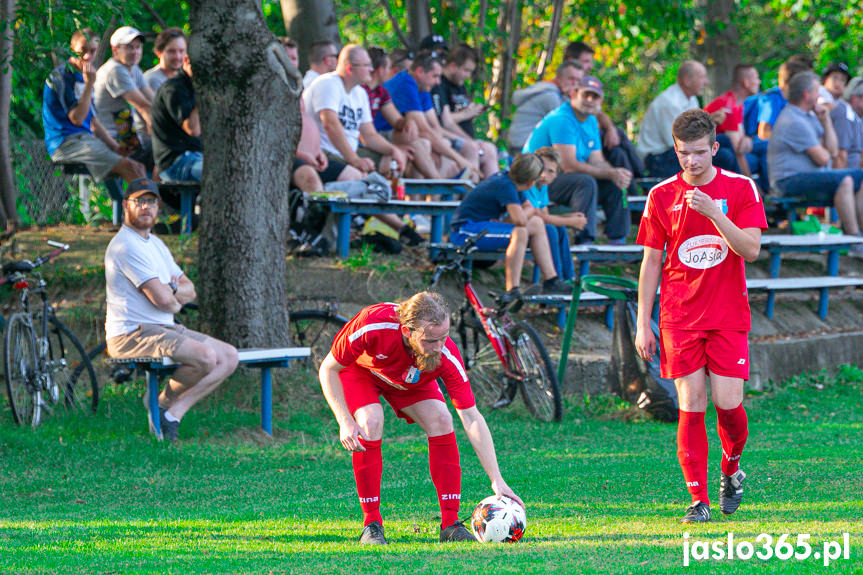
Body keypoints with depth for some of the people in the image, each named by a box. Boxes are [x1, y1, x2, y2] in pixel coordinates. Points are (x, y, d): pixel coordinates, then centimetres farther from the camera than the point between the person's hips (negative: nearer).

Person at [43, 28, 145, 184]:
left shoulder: (83, 77, 20)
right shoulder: (61, 76, -9)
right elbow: (77, 118, -17)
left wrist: (115, 146, 13)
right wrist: (89, 84, -18)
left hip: (87, 138, 9)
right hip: (66, 142, -9)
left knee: (138, 168, -8)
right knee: (127, 166, -23)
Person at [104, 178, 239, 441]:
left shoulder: (155, 244, 20)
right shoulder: (126, 245, -13)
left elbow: (189, 291, 16)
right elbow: (162, 299, -19)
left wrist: (172, 288, -7)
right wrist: (175, 301, 4)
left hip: (165, 330, 10)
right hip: (131, 334, -10)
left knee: (228, 356, -1)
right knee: (205, 357, -28)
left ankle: (172, 413, -6)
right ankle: (164, 401, -2)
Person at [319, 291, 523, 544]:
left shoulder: (447, 357, -36)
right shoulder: (372, 326, -43)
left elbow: (471, 418, -32)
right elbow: (328, 369, -26)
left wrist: (497, 480, -37)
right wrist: (345, 422, -37)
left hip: (410, 378, 2)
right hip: (358, 369, -2)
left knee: (440, 420, -20)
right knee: (371, 422, -29)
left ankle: (450, 523, -12)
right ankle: (372, 524, -18)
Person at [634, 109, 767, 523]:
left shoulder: (741, 189, 1)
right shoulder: (661, 196, 4)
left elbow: (751, 249, -9)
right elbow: (651, 261, 8)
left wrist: (713, 212, -23)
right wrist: (643, 325, 4)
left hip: (728, 316, 0)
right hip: (679, 318, 1)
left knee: (728, 404, -6)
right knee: (691, 406, -6)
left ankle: (731, 468, 24)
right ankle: (698, 500, -2)